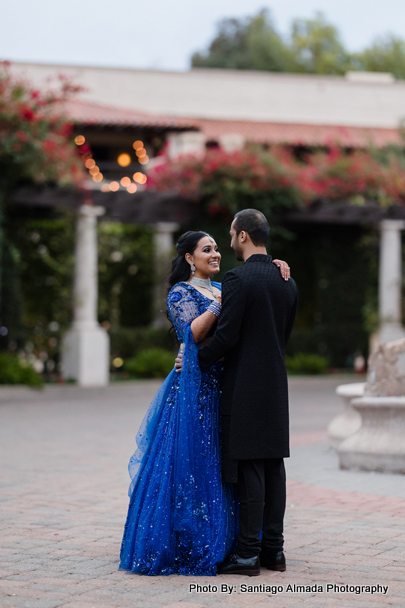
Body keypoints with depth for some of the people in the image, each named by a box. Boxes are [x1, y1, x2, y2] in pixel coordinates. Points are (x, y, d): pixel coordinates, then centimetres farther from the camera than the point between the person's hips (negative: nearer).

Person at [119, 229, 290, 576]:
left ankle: (223, 542, 15)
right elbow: (193, 333, -18)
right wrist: (221, 302, -22)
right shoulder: (181, 292, -3)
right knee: (191, 460, -7)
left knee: (222, 462, 9)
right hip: (195, 385, -7)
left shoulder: (221, 289, 18)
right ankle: (188, 546, -2)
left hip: (223, 387, 7)